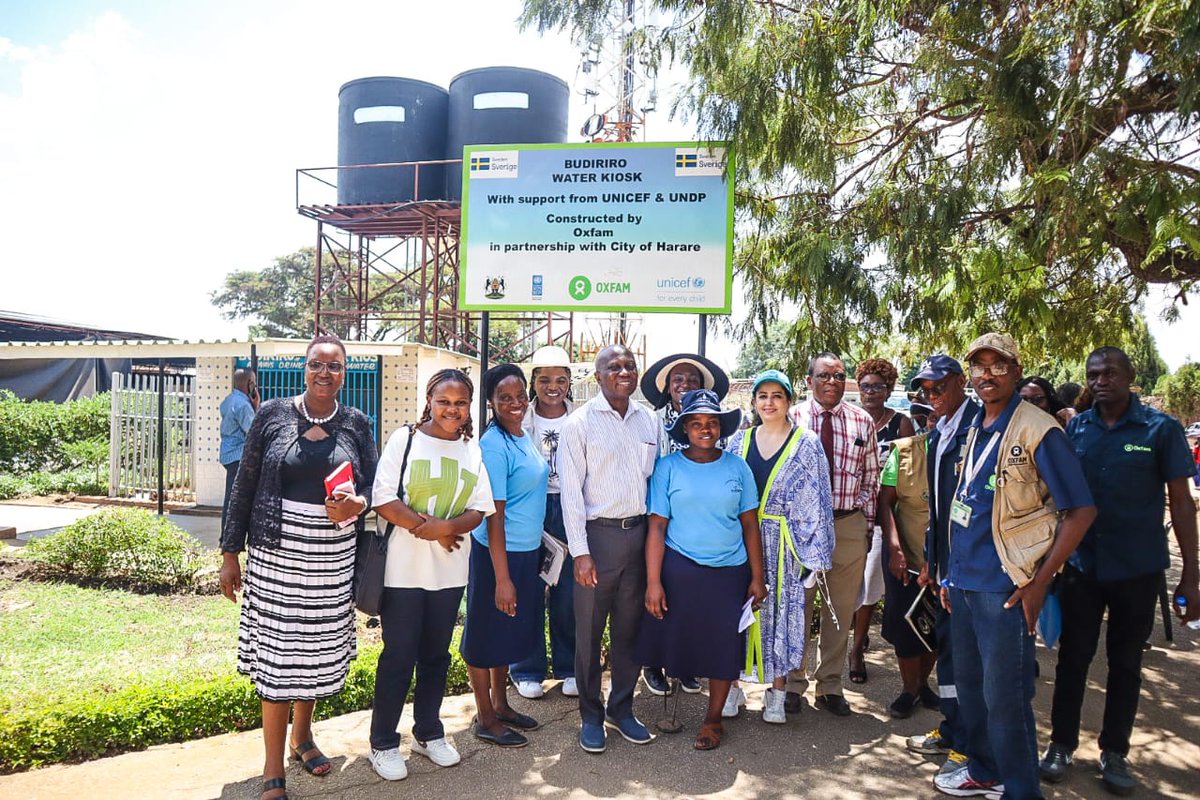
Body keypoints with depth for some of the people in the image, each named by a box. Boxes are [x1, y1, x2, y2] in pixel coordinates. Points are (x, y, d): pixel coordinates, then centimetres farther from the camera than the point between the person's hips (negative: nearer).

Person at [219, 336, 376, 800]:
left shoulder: (356, 424, 4)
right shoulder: (273, 415, -1)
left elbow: (373, 485, 7)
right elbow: (244, 485, 1)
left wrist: (356, 505, -16)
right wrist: (230, 553, 0)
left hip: (333, 557, 2)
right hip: (276, 552, -2)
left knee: (318, 648, 14)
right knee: (277, 654, 0)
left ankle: (302, 735, 38)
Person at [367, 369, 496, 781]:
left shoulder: (473, 450, 5)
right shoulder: (404, 439, -6)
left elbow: (479, 509, 1)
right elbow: (383, 500, -12)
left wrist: (446, 527, -17)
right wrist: (427, 528, -17)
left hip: (450, 571, 4)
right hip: (404, 569, -4)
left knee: (436, 654, 15)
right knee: (398, 656, 4)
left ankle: (428, 732, 32)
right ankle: (383, 743, 21)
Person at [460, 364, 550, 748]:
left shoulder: (524, 438, 7)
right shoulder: (493, 446, -19)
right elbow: (494, 515, -21)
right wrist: (502, 577, -21)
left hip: (528, 551, 9)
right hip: (498, 553, -8)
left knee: (508, 632, 20)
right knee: (486, 633, 7)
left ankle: (500, 704, 36)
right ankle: (485, 719, 22)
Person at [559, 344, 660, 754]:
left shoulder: (649, 421, 8)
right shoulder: (580, 423, -6)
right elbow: (571, 490, -8)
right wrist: (580, 552, -12)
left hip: (639, 533, 4)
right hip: (598, 534, -4)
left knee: (629, 628, 14)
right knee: (589, 631, 7)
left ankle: (622, 709, 31)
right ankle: (590, 716, 23)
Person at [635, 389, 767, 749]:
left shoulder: (737, 467, 2)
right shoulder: (668, 467, -4)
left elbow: (750, 525, 4)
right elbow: (657, 527, -7)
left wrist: (757, 578, 2)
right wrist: (653, 582, -10)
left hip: (729, 572, 2)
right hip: (679, 570, -2)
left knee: (724, 647, 9)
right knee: (676, 641, 7)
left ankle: (713, 718, 28)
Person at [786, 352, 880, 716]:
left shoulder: (862, 421, 4)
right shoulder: (792, 418, -3)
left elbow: (871, 478, 8)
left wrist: (867, 524, 6)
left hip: (849, 524, 2)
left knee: (841, 610, 12)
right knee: (796, 607, 8)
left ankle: (830, 686, 28)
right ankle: (793, 683, 24)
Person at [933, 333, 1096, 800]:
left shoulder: (1038, 430, -12)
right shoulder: (974, 431, 10)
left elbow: (1081, 510, -12)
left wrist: (1039, 582, -13)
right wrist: (951, 572, 15)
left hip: (1004, 587, -7)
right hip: (964, 581, 7)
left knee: (1004, 698, 2)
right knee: (969, 686, 19)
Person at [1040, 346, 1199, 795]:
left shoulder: (1161, 429, -6)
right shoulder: (1076, 428, 0)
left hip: (1137, 569, -1)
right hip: (1081, 565, 2)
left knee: (1125, 663, 13)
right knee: (1072, 658, 10)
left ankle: (1114, 753, 28)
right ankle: (1062, 745, 24)